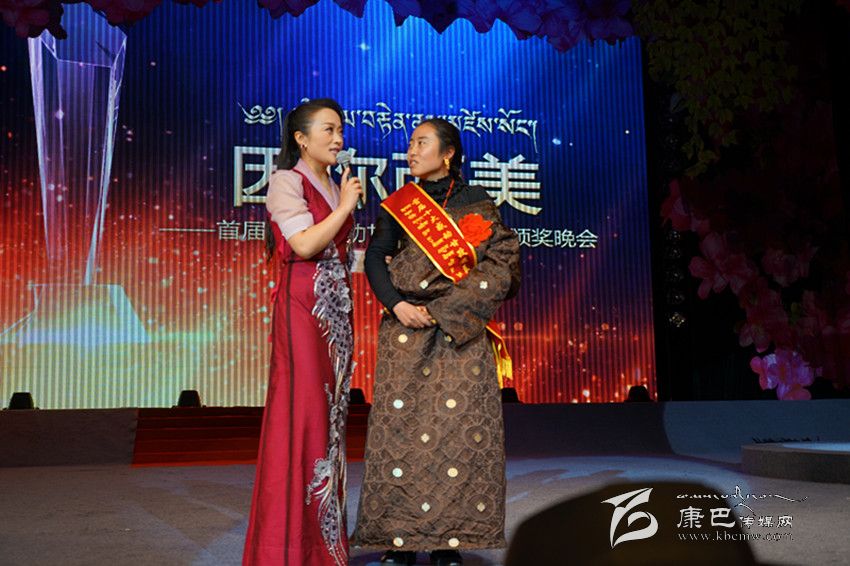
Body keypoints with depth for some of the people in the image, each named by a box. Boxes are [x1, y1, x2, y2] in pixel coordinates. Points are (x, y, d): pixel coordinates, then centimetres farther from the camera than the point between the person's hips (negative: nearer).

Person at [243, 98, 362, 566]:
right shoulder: (287, 181, -5)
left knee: (331, 412, 8)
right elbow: (305, 245, -17)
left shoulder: (334, 186, 17)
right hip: (303, 307, -7)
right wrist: (346, 206, -10)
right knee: (301, 415, -7)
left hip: (336, 308, 8)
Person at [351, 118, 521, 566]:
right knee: (401, 426, -2)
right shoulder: (397, 204, 11)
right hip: (406, 330, 2)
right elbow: (375, 259, 5)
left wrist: (442, 309, -10)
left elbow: (500, 266, -3)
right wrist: (397, 305, -13)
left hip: (461, 333, -1)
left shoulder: (477, 205, 5)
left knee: (458, 426, -4)